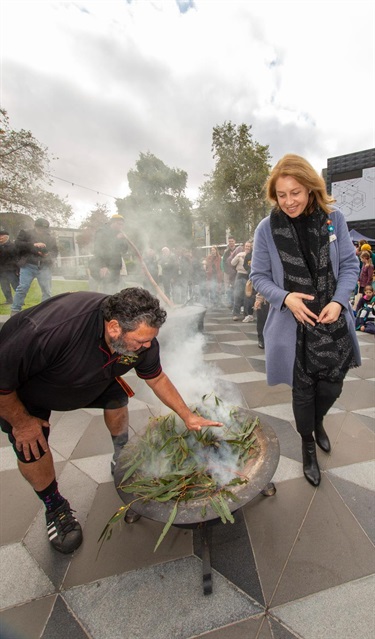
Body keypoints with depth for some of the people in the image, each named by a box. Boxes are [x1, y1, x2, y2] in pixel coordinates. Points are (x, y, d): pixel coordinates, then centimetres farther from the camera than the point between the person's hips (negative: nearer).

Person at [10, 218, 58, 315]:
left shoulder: (51, 238, 13)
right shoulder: (26, 234, 7)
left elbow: (55, 252, 13)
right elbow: (18, 244, -5)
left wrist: (48, 254, -10)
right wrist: (33, 245, -17)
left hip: (44, 267, 2)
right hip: (28, 265, -2)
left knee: (47, 290, 0)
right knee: (22, 288, -5)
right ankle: (15, 310, 4)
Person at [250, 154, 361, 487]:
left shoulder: (333, 218, -3)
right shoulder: (267, 228, -8)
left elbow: (350, 265, 2)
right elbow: (259, 276, -3)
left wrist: (339, 301, -13)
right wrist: (285, 297, -20)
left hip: (333, 323, 2)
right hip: (294, 326, -2)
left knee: (331, 387, 14)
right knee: (303, 391, 12)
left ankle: (318, 422, 51)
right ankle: (308, 446, 40)